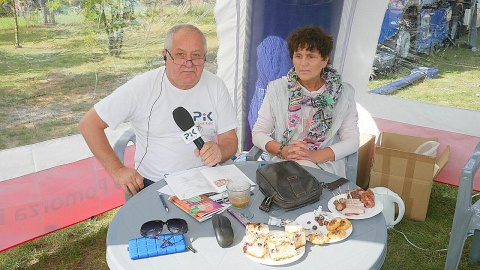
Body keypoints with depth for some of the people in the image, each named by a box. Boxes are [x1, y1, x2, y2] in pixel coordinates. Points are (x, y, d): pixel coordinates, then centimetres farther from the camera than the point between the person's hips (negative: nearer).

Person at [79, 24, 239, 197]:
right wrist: (117, 170, -9)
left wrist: (219, 151, -22)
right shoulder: (142, 87, -8)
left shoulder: (216, 87, -1)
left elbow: (231, 140, 2)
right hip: (152, 184, -1)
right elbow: (89, 124, -4)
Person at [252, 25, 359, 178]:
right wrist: (283, 151, -15)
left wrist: (314, 156, -14)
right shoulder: (276, 89, 4)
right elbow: (258, 133, 4)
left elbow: (352, 140, 1)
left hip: (326, 170, 0)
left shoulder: (343, 93, 4)